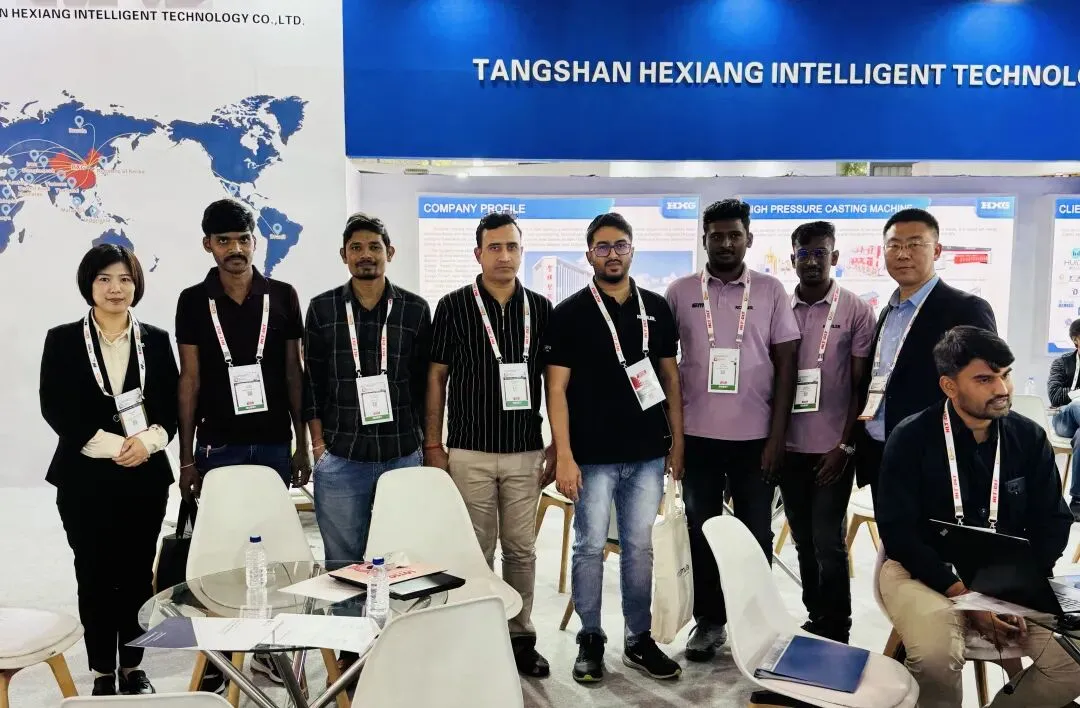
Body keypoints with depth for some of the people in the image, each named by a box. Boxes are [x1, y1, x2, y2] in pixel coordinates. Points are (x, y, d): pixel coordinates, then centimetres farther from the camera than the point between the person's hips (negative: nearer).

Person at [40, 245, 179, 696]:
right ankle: (102, 672, 19)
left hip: (146, 475, 1)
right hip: (86, 477, -1)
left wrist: (148, 441, -13)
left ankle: (132, 666, 21)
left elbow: (172, 405, 6)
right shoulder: (62, 340, 2)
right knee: (94, 576, 6)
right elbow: (54, 407, -4)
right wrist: (109, 445, -14)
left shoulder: (155, 339, 7)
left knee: (137, 574, 7)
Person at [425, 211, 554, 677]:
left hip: (525, 452, 2)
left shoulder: (541, 308, 5)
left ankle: (521, 636, 26)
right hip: (470, 452, -2)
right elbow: (436, 377, 2)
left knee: (521, 549, 11)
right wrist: (432, 445, -2)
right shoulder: (454, 306, -1)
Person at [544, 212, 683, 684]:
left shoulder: (656, 308, 7)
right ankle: (590, 640, 22)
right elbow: (557, 388, -6)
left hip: (647, 454, 3)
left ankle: (639, 639, 25)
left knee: (640, 548, 12)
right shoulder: (570, 313, -3)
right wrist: (564, 456, -12)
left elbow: (670, 377, 12)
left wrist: (678, 441, 7)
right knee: (590, 547, 6)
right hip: (593, 456, -3)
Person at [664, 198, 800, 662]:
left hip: (755, 436, -1)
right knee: (701, 530, 9)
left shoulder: (771, 291, 1)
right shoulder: (680, 292, 3)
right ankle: (709, 621, 24)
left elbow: (786, 364, 1)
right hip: (697, 435, 1)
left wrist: (778, 434, -5)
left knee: (756, 533, 9)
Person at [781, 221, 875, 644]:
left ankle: (836, 633, 13)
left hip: (832, 447, -3)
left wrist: (846, 445, -9)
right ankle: (815, 620, 26)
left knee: (828, 541, -1)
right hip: (790, 447, 4)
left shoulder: (856, 311, -3)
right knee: (804, 540, 12)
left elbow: (862, 385, -3)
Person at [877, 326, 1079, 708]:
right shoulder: (910, 439, -10)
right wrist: (961, 593, -20)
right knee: (936, 656, -32)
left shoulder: (1029, 437, 2)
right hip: (926, 571, -4)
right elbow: (896, 531, -12)